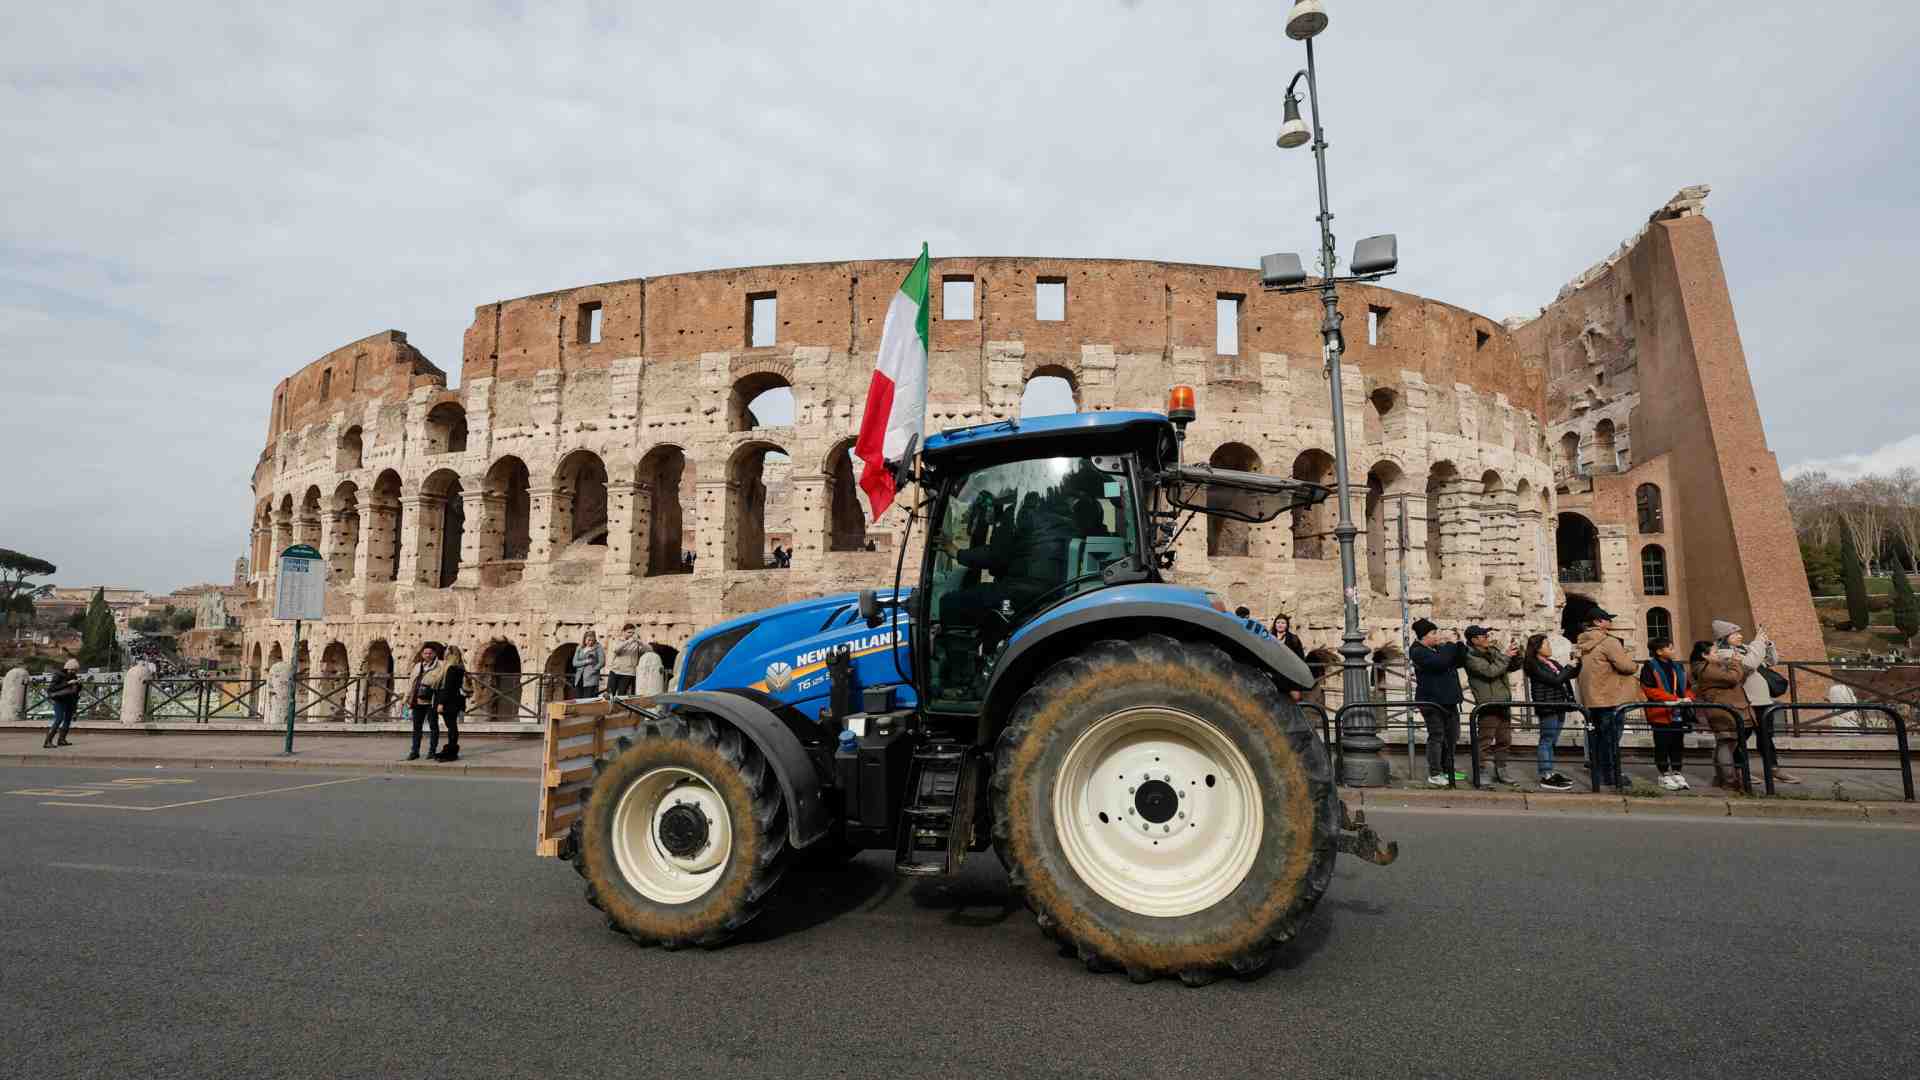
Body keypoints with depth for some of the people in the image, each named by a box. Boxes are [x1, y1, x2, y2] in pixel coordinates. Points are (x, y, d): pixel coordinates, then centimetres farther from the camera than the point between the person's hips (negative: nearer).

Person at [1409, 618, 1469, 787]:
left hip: (1449, 700, 8)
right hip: (1431, 701, -8)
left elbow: (1460, 662, 11)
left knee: (1452, 735, 12)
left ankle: (1447, 770, 25)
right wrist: (1450, 644, -15)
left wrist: (1458, 644, -2)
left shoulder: (1441, 647, 15)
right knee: (1436, 736, -6)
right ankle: (1435, 774, 1)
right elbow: (1440, 662, -26)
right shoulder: (1418, 651, -11)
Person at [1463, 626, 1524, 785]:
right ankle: (1478, 774, 0)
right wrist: (1505, 656, -15)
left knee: (1504, 740, 14)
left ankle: (1500, 772, 25)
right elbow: (1491, 671, -22)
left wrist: (1516, 656, -2)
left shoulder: (1494, 650, 12)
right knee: (1484, 741, -7)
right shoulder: (1471, 657, -11)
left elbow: (1512, 667, 18)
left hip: (1504, 703, 8)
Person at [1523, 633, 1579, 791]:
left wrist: (1579, 664, 3)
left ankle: (1550, 772, 21)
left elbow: (1571, 675, 19)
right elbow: (1555, 680, -19)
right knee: (1546, 741, -7)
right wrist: (1570, 666, -11)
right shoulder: (1535, 666, -12)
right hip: (1547, 708, -9)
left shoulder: (1553, 663, 16)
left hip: (1558, 707, 9)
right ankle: (1546, 777, -6)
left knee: (1550, 741, 14)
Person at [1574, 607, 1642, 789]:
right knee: (1611, 739, -1)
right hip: (1610, 699, -8)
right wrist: (1636, 666, 3)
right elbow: (1625, 665, -20)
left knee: (1597, 737, 14)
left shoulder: (1582, 643, 12)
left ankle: (1599, 776, 20)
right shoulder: (1609, 642, -14)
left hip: (1591, 699, 8)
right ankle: (1612, 778, 3)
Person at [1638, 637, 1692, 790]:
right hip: (1661, 713, -6)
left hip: (1679, 713, 6)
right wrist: (1674, 699, -19)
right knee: (1662, 745, 2)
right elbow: (1650, 690, -14)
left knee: (1678, 743, 11)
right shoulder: (1649, 667, -7)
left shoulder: (1678, 667, 14)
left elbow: (1687, 687, 18)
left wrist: (1687, 697, -5)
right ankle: (1665, 775, 11)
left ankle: (1677, 773, 21)